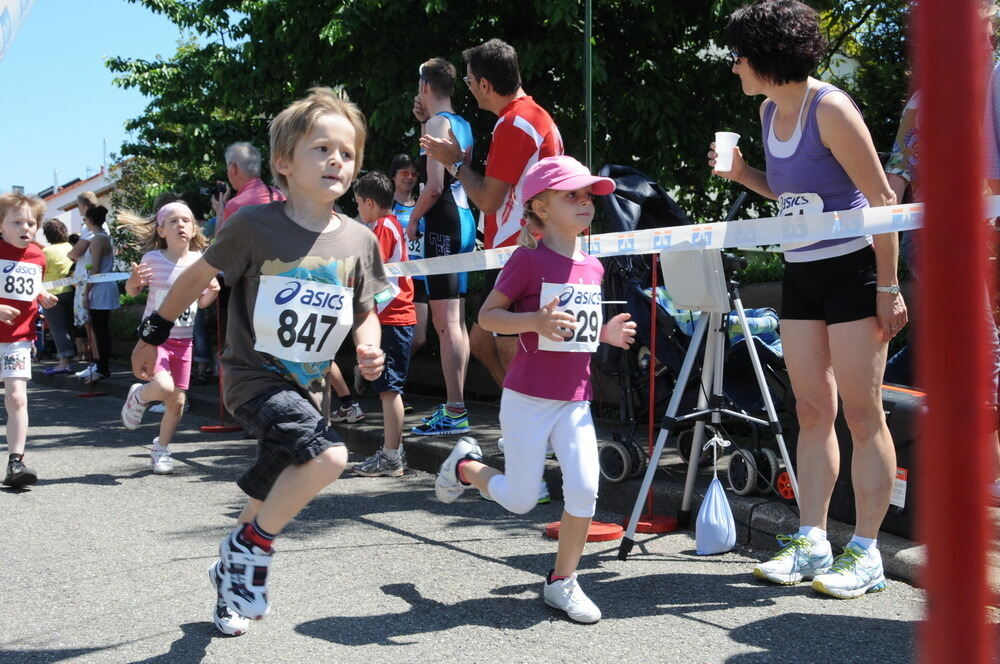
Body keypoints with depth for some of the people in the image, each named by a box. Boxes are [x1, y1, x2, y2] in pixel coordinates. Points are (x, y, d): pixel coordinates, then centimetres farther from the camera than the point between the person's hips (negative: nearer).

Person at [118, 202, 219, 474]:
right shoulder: (153, 258, -9)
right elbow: (132, 291, 3)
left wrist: (212, 292, -11)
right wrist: (134, 281, -19)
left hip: (183, 340, 4)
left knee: (178, 402, 6)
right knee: (164, 387, -26)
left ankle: (160, 450, 28)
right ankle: (138, 396, 10)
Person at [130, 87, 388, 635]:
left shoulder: (359, 240, -2)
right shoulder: (254, 225, -13)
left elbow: (365, 311, 12)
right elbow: (197, 276, 0)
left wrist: (369, 348, -8)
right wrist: (153, 335, 8)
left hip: (305, 387, 5)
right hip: (252, 377, -5)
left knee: (266, 504, 15)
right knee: (328, 455, -27)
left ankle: (232, 577, 42)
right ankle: (249, 547, -5)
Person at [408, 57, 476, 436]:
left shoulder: (437, 123, -10)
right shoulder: (462, 125, 16)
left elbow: (434, 186, -18)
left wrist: (413, 219, -4)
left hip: (443, 222, -9)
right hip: (465, 219, 9)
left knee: (445, 322, -10)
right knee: (456, 321, 13)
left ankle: (454, 413, -10)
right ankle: (455, 405, 18)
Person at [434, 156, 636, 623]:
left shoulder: (592, 268, 8)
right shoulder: (529, 260, -12)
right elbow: (487, 316, -11)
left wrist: (605, 334, 1)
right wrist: (535, 322, -27)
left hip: (575, 401, 5)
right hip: (528, 399, -5)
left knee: (584, 487, -9)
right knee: (519, 500, 4)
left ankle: (562, 582, 9)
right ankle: (465, 464, 36)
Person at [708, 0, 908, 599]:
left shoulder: (830, 109, -14)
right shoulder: (771, 110, 9)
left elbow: (883, 199, -15)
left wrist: (888, 288, -16)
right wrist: (741, 174, 4)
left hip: (853, 269, -8)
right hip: (801, 274, 8)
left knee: (862, 413, -3)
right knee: (812, 411, 9)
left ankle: (865, 554, 3)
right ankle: (812, 544, 15)